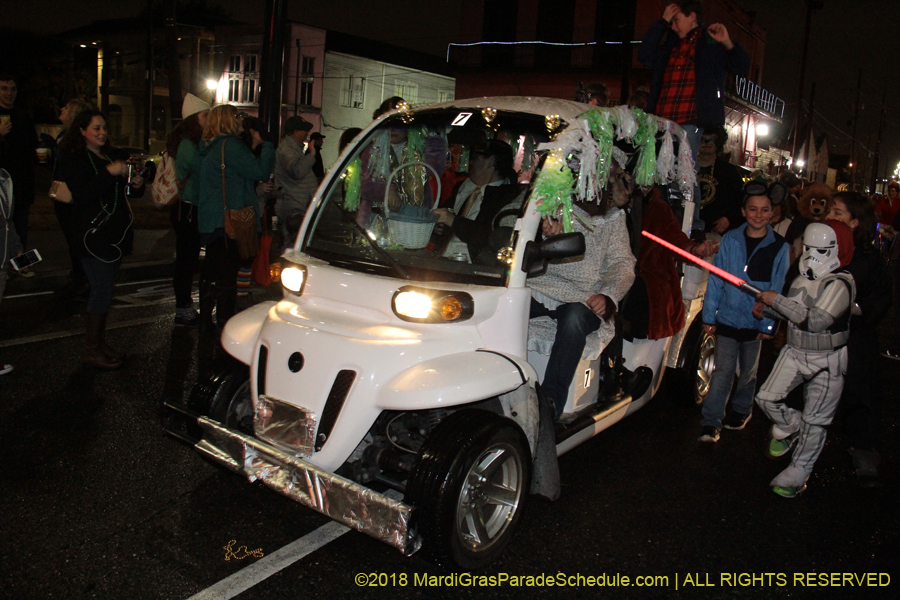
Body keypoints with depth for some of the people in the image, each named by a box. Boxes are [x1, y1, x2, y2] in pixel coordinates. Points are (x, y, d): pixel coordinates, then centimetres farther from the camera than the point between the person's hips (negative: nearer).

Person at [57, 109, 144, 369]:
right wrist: (109, 172, -26)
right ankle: (92, 351, 1)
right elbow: (82, 195, -19)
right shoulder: (73, 159, -5)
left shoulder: (115, 156, 15)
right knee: (102, 290, -8)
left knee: (104, 290, 11)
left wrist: (137, 185, -2)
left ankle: (100, 344, 20)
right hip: (93, 233, -7)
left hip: (117, 232, 7)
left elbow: (128, 191, 21)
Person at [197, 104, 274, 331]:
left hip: (209, 221, 9)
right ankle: (225, 323, 2)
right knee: (227, 274, -3)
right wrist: (265, 145, -4)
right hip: (228, 221, -9)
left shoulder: (208, 147, 14)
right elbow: (260, 170, -16)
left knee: (211, 270, 15)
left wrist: (253, 148, 13)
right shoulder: (230, 145, -15)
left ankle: (205, 320, 24)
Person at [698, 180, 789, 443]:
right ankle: (711, 421, 5)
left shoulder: (779, 247, -3)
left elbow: (778, 289, -2)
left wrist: (768, 324, -5)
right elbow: (716, 279, 0)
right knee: (722, 370, 0)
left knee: (748, 371, 17)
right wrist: (709, 315, -2)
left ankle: (741, 409, 38)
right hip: (727, 318, 0)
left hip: (755, 323, 0)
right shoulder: (730, 239, -2)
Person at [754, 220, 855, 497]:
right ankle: (790, 427, 31)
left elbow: (816, 320, -32)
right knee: (767, 398, -1)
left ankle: (797, 473, 17)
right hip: (795, 352, 6)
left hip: (826, 361, -6)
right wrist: (766, 308, 0)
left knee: (814, 420, 3)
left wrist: (777, 300, -27)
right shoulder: (803, 278, 3)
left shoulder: (840, 284, -20)